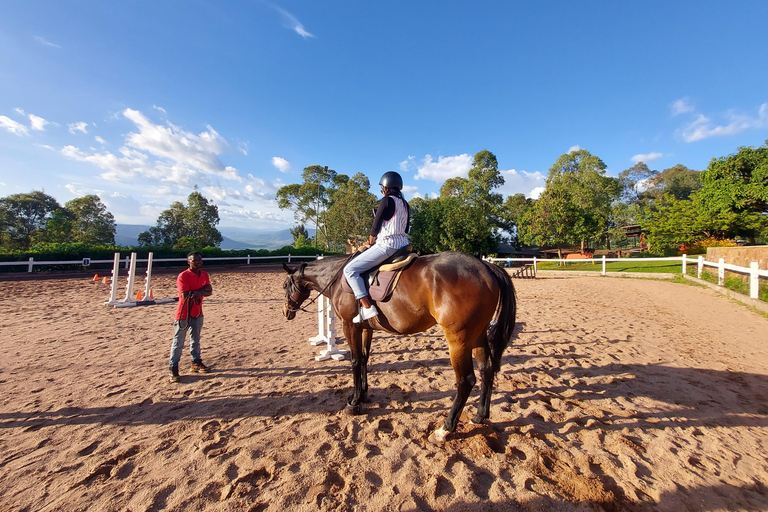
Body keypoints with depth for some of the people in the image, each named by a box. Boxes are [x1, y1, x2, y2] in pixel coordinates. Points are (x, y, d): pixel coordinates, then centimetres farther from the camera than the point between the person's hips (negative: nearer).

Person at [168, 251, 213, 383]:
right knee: (178, 342, 1)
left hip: (197, 312, 6)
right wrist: (202, 289, -17)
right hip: (184, 314, -6)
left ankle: (196, 363, 30)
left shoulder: (204, 274, 4)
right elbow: (185, 295, -23)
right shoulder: (183, 276, -15)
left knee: (195, 339, 18)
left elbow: (209, 292, 2)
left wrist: (199, 292, -16)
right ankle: (173, 369, 10)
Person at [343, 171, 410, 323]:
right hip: (402, 245, 10)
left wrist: (370, 243, 9)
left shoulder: (386, 201, -9)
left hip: (386, 245, -10)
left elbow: (376, 227, -8)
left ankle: (367, 308, -15)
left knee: (350, 270, -8)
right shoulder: (405, 204, 16)